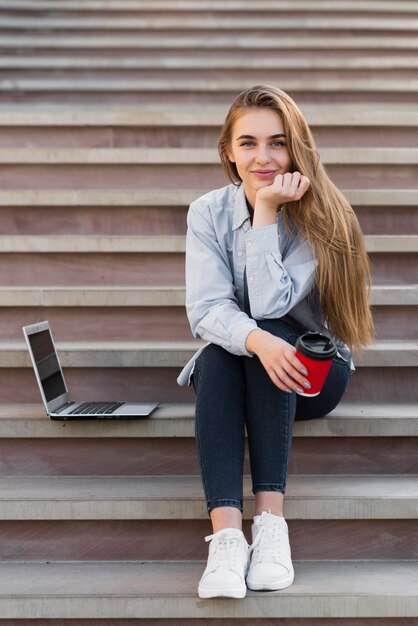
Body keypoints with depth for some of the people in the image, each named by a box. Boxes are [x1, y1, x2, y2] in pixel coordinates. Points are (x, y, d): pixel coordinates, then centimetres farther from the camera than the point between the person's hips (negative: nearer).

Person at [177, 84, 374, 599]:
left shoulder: (316, 214, -14)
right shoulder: (209, 213, -7)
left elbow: (269, 305, -25)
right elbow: (205, 310, -19)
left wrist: (266, 211, -26)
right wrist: (257, 341, -40)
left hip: (312, 370, -1)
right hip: (232, 368, 2)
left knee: (272, 334, -33)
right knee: (217, 355, -32)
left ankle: (271, 518, -36)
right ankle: (226, 534, -43)